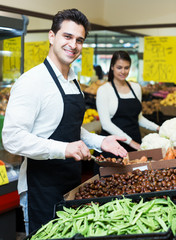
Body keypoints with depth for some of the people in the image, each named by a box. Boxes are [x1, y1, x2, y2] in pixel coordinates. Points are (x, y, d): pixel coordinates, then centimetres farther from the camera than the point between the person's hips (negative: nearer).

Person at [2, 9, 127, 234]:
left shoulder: (73, 83, 12)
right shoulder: (32, 81, -16)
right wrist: (64, 149, -33)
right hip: (42, 190, -8)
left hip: (72, 184, 8)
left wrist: (100, 142, 7)